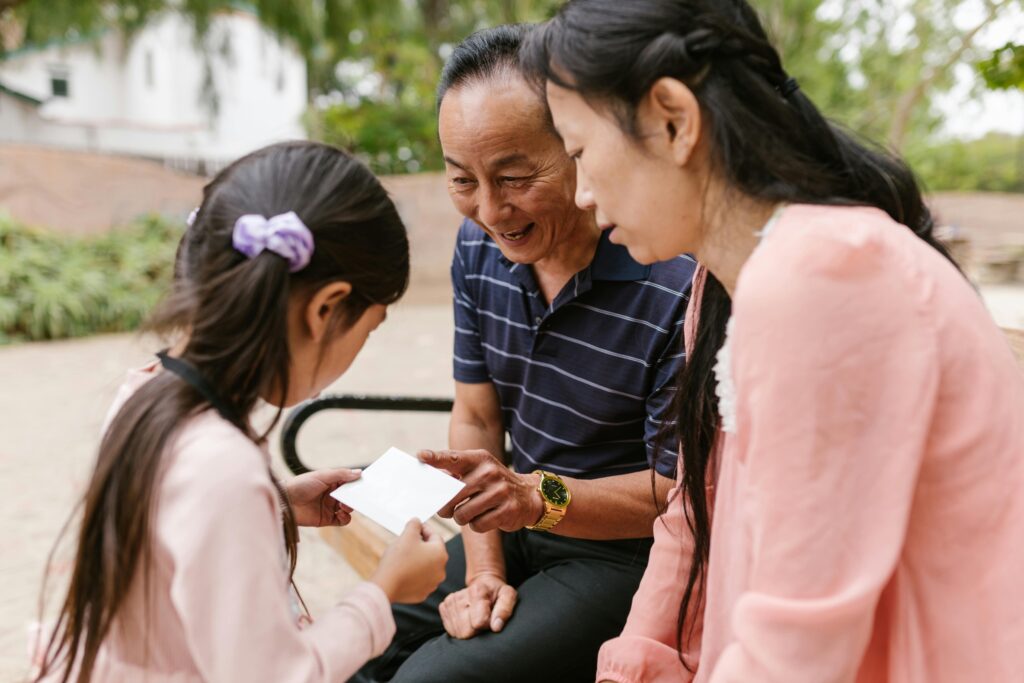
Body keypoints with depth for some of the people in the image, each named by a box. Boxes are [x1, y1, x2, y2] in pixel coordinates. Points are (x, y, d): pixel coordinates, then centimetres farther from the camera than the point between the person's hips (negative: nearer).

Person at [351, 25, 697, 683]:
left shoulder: (681, 287, -26)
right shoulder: (479, 246, -4)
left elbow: (675, 491, -17)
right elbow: (476, 417, 3)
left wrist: (539, 496, -32)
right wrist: (484, 571, -5)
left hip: (624, 553, -5)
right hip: (516, 530, 6)